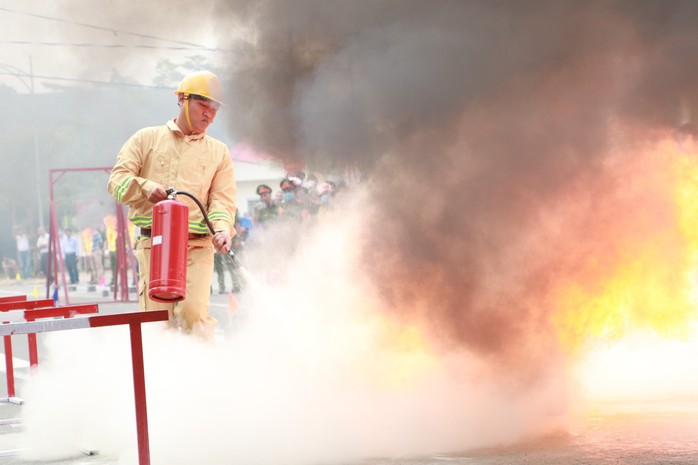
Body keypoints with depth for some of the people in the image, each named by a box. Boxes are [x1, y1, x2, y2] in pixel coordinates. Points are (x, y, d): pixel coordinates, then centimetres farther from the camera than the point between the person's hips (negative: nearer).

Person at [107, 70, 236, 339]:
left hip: (197, 247, 0)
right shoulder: (147, 139, 15)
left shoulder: (219, 153, 18)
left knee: (193, 312, -17)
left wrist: (222, 228, -15)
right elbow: (117, 180, 7)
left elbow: (222, 199, 7)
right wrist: (146, 187, -15)